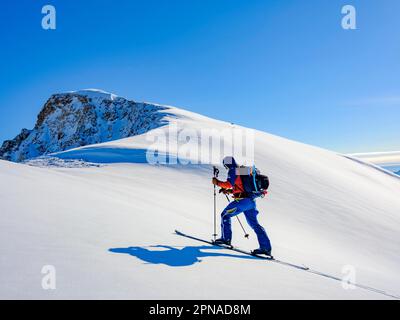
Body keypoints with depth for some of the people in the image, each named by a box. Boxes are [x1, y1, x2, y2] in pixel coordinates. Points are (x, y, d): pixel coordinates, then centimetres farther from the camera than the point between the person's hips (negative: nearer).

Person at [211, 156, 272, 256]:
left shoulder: (232, 171, -4)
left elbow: (229, 184, -16)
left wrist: (217, 182, -1)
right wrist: (229, 191, 26)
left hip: (242, 200, -8)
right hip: (252, 200, 8)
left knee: (225, 215, 10)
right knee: (254, 223, 10)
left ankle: (226, 238, 14)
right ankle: (266, 247, 6)